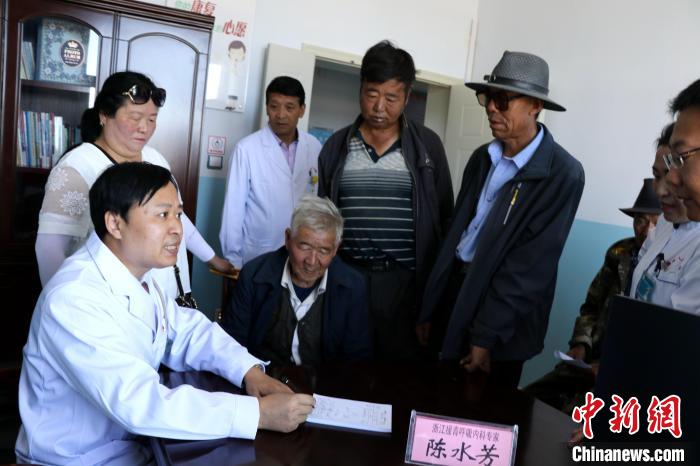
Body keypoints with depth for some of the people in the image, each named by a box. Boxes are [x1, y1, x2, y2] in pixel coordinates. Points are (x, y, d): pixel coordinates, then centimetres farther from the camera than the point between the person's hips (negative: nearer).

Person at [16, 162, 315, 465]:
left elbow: (186, 330, 5)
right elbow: (139, 403, -33)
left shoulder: (136, 272, -1)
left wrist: (249, 370, -12)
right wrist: (259, 413, -31)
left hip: (134, 438, 7)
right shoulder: (73, 299, -27)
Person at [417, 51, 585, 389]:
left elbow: (530, 266, -17)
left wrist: (485, 337, -16)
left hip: (502, 322, -5)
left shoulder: (562, 174, -15)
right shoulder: (482, 157, 4)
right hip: (453, 291, 5)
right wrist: (429, 309, 8)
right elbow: (455, 232, 8)